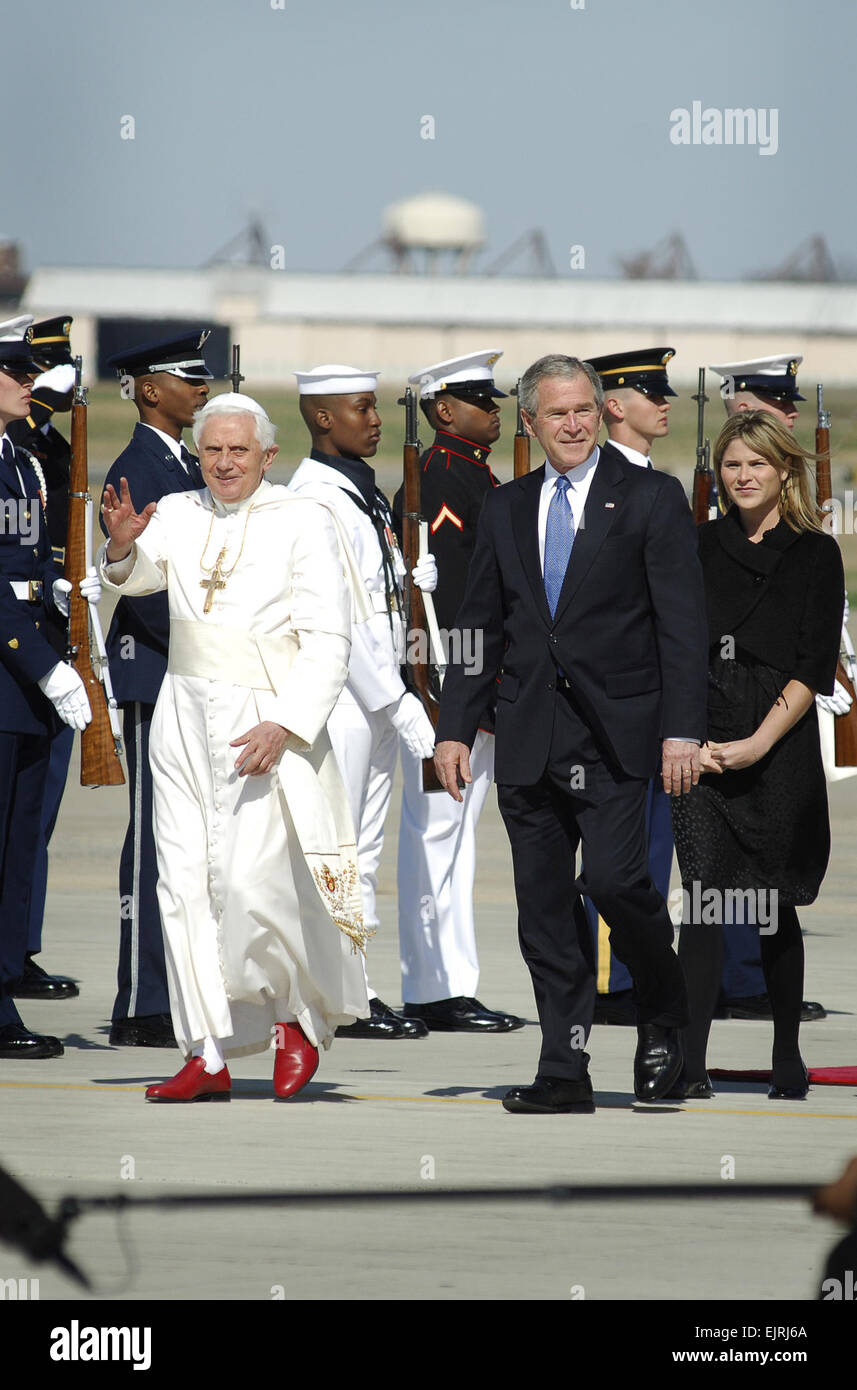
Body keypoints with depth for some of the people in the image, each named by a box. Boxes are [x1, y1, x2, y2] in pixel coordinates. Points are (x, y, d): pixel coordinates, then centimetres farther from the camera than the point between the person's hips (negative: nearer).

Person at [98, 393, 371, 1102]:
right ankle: (209, 1059, 4)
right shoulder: (178, 514, 10)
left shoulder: (305, 524, -4)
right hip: (185, 714, 5)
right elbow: (138, 576, -4)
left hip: (265, 718, -5)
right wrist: (122, 546, -27)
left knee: (248, 877, -15)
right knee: (185, 880, 1)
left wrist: (285, 725, -20)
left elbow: (328, 643, -9)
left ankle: (298, 1015, 10)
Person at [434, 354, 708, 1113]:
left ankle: (664, 1015, 10)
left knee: (613, 879, -16)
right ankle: (564, 1072, 7)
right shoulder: (505, 509, 13)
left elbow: (683, 622, -5)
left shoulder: (651, 498, 0)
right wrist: (455, 728, 8)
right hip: (529, 735, 4)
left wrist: (683, 729, -13)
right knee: (545, 908, 3)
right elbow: (481, 625, 15)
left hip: (613, 732, -4)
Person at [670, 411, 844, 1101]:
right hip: (703, 746, 1)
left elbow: (814, 666, -2)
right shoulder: (700, 547, 10)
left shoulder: (815, 554, 4)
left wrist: (758, 743, -11)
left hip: (782, 742, -1)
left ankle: (788, 1058, 17)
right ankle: (690, 1063, -14)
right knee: (704, 900, -9)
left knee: (776, 907, 5)